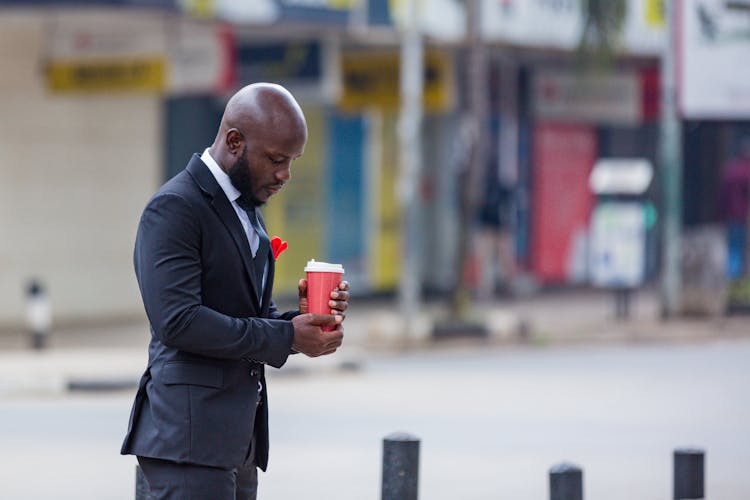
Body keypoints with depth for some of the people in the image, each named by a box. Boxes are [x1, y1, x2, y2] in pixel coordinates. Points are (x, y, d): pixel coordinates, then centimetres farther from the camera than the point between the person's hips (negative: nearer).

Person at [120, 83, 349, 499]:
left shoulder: (247, 210, 19)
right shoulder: (175, 208, -11)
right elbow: (177, 321, -21)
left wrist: (301, 317, 2)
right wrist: (286, 337, -17)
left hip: (237, 440, 9)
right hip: (190, 435, -9)